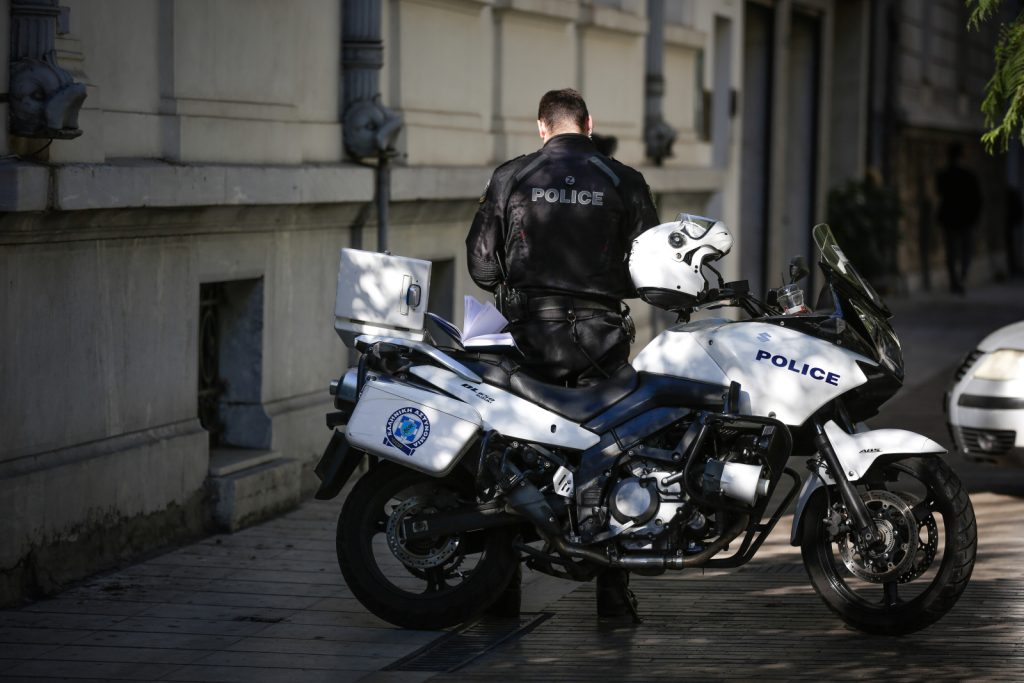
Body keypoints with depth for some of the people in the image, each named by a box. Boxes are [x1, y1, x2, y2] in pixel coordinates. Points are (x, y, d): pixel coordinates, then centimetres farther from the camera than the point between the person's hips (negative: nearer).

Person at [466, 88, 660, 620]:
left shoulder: (511, 178, 2)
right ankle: (613, 592, 4)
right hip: (600, 333, 0)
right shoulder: (624, 183, 3)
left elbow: (480, 262, 2)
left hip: (529, 333, 0)